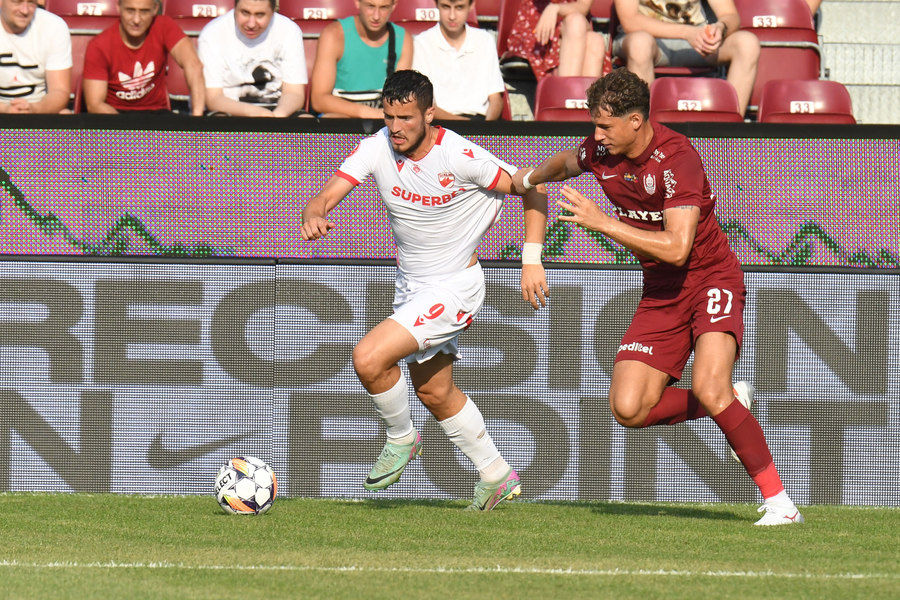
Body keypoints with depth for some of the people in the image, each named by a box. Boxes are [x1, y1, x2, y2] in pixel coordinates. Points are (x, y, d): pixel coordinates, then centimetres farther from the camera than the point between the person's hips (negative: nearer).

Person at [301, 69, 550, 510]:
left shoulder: (458, 156, -24)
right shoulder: (375, 149, -11)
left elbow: (532, 189, -14)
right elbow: (325, 197, -17)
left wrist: (532, 259, -22)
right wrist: (314, 217, -42)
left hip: (454, 287, -7)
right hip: (410, 286, 7)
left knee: (369, 359, -21)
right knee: (434, 393, 20)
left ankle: (401, 439, 6)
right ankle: (497, 476, 38)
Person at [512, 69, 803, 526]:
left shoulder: (677, 159, -24)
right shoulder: (601, 151, -2)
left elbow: (676, 248, -32)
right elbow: (568, 162, 23)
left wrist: (602, 222, -30)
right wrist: (529, 179, 33)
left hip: (710, 279, -7)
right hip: (660, 293, 7)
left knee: (707, 387, -29)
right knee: (628, 409, -9)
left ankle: (779, 502, -18)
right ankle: (732, 402, 15)